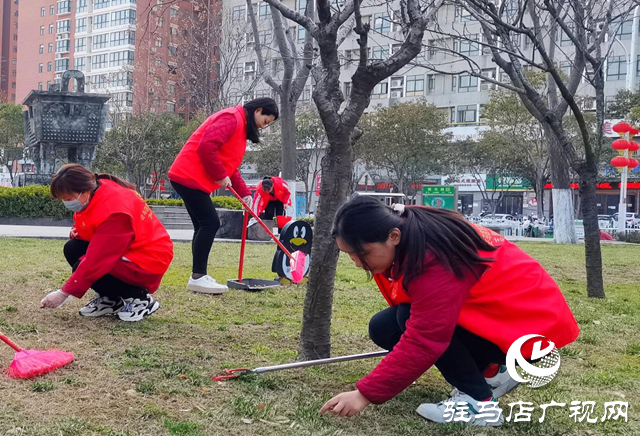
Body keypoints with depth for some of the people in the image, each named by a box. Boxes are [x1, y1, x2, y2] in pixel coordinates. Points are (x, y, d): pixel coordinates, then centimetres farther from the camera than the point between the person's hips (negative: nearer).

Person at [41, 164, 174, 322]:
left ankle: (139, 299, -7)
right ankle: (110, 300, 7)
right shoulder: (94, 193, -3)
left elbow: (97, 260, -29)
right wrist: (79, 230, -6)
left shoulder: (113, 210, -30)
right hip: (122, 249, 10)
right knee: (72, 249, -1)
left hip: (148, 260, -10)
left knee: (83, 267, -23)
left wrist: (65, 293, -24)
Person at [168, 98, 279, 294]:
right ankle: (197, 277, -9)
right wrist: (220, 176, -16)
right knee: (210, 223, -12)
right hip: (189, 177, -11)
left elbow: (230, 164, 21)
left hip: (191, 178, 11)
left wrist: (244, 192, 11)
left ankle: (199, 276, 13)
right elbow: (206, 146, -26)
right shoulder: (231, 118, -13)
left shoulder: (241, 126, 20)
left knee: (204, 225, 10)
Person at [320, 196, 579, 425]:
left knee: (408, 317, -25)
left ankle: (479, 402, -12)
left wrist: (366, 394, -30)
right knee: (382, 328, -3)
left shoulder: (434, 259, -32)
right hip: (488, 310, 9)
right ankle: (491, 373, 10)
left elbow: (422, 340, -33)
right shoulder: (407, 236, -5)